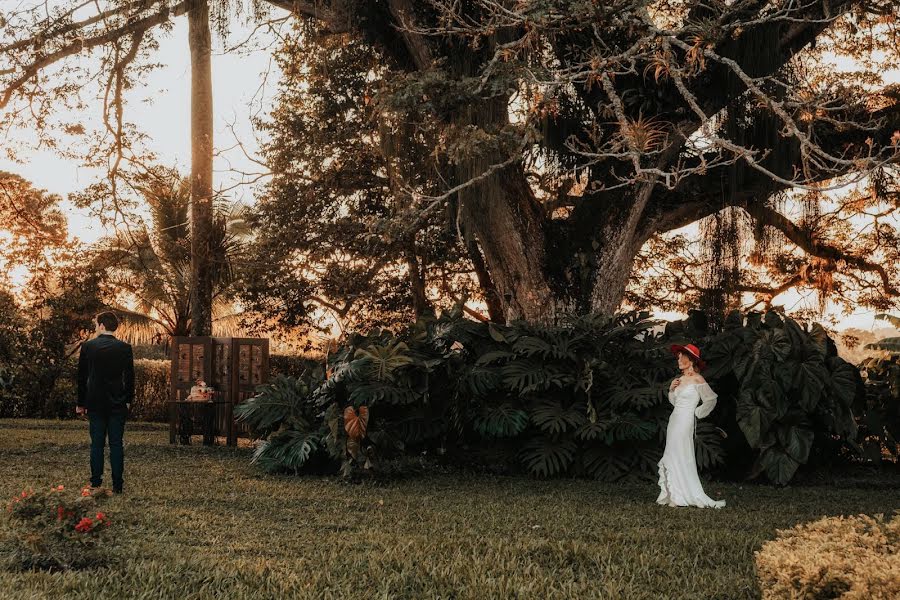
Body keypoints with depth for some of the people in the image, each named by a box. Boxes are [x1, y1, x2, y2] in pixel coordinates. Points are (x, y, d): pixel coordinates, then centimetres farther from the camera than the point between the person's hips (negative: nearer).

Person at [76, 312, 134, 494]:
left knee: (97, 444, 6)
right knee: (116, 444, 3)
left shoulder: (87, 347, -3)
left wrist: (81, 403, 10)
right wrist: (128, 400, 13)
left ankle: (96, 483, 7)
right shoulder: (125, 348, -3)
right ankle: (117, 485, 2)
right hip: (117, 403, 0)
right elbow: (130, 377, 1)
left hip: (95, 403, 0)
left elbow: (82, 377, 2)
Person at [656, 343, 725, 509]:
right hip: (674, 420, 8)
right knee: (671, 458, 7)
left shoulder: (697, 379, -9)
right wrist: (671, 389, 4)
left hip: (685, 421, -8)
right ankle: (672, 495, 10)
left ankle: (680, 497, -4)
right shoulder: (680, 379, 13)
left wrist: (697, 413, -3)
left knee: (679, 457, -8)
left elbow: (711, 399, -8)